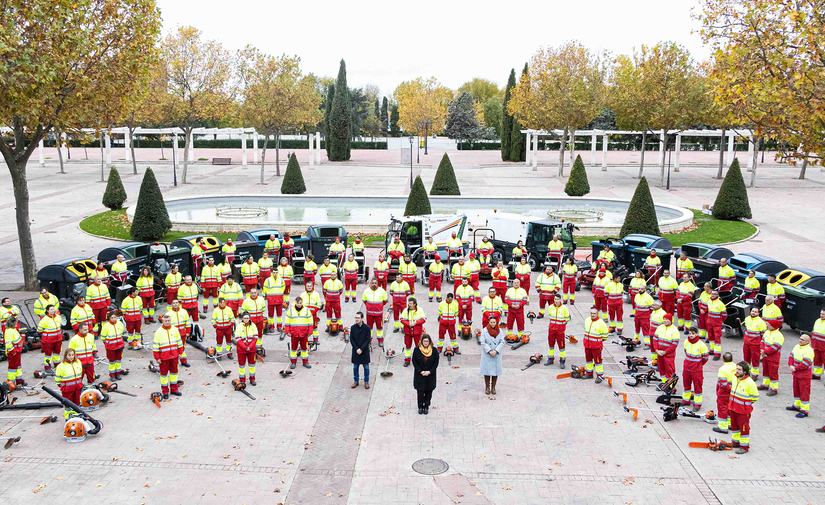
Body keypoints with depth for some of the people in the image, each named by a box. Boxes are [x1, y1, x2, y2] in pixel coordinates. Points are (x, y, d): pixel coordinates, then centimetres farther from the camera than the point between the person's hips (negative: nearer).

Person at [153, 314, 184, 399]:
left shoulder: (175, 330, 2)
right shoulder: (158, 332, -9)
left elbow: (179, 342, 12)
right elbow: (155, 346, -7)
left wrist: (180, 352, 10)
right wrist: (157, 358, -8)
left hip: (174, 356, 4)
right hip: (163, 357, -3)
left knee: (174, 372, 13)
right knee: (164, 373, 5)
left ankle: (174, 389, 27)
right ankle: (165, 392, 16)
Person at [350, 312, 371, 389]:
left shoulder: (367, 328, -11)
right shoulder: (353, 327, -5)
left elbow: (368, 340, -10)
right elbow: (351, 340, -3)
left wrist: (361, 349, -17)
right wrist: (356, 349, -13)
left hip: (364, 351, -2)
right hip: (355, 351, 2)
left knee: (366, 367, 8)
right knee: (355, 367, 11)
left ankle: (366, 382, 22)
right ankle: (356, 381, 27)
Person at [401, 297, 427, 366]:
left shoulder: (420, 310, -5)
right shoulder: (406, 310, -4)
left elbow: (424, 319, -5)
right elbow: (402, 320, -3)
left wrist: (415, 322, -18)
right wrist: (409, 324, -20)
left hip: (417, 332, -1)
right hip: (408, 331, 1)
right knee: (408, 345, 7)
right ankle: (407, 360, 18)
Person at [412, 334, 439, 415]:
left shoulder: (434, 350, -5)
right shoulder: (417, 350, -7)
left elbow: (436, 363, -2)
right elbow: (414, 362, -4)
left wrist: (429, 371, -13)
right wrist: (420, 371, -13)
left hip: (430, 375, 1)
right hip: (419, 375, -1)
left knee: (429, 391, 9)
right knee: (420, 391, 5)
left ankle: (426, 406, 26)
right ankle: (420, 406, 22)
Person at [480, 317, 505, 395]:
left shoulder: (499, 331, 1)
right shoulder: (484, 331, -4)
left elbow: (502, 342, -3)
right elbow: (483, 343, -9)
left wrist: (495, 351, -15)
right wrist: (489, 351, -17)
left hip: (497, 354, 2)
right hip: (487, 354, -2)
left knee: (495, 371, 4)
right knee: (487, 371, 1)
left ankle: (493, 387, 15)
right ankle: (487, 387, 13)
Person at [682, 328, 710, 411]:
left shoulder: (701, 345, -18)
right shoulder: (686, 342, -5)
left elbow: (705, 357, -5)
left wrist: (698, 364, 8)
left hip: (697, 369, -5)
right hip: (686, 367, 5)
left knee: (697, 386, 4)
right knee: (686, 384, 17)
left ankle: (697, 404, 15)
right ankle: (686, 401, 33)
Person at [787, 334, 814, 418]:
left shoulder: (809, 350, -20)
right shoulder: (797, 346, 6)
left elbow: (805, 364, -25)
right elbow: (791, 356, 7)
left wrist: (795, 368, -17)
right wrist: (791, 365, -9)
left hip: (804, 375, -8)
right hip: (796, 374, 8)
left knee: (804, 392, -1)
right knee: (796, 390, 21)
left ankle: (804, 411, 6)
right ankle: (796, 405, 37)